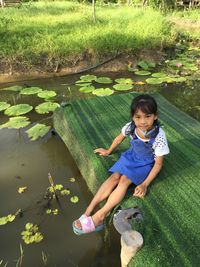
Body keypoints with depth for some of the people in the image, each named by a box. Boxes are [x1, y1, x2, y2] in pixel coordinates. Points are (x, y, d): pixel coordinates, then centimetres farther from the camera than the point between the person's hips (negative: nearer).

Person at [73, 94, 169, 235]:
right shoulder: (131, 127, -19)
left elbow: (159, 163, -19)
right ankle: (89, 210, -15)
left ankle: (100, 215, -21)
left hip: (146, 164, -4)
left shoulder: (159, 137, -30)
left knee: (124, 180, -23)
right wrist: (108, 151, 18)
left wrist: (145, 184, -21)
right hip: (131, 157, 4)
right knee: (114, 177, -15)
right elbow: (119, 138, 4)